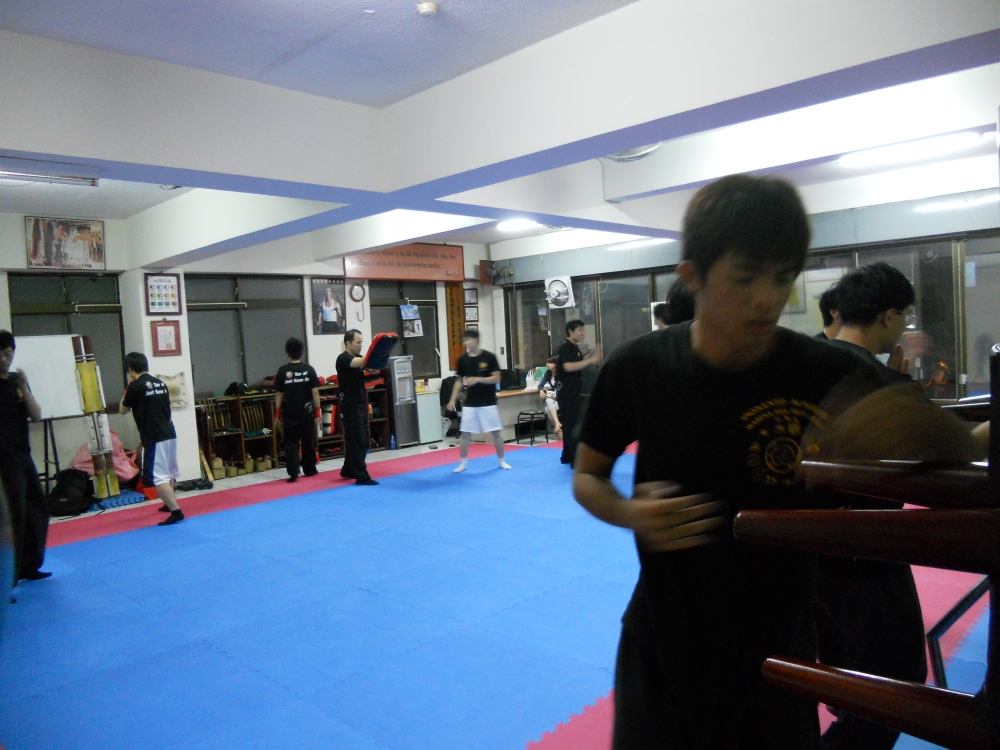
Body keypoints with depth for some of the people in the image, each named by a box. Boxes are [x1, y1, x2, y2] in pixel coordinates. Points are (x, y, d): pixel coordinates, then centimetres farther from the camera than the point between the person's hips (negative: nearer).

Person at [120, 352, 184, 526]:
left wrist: (126, 395, 20)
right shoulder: (160, 383, 10)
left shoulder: (135, 386, -10)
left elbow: (122, 411, 4)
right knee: (169, 472, 23)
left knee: (158, 476, -8)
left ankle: (176, 511, -15)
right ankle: (170, 504, 39)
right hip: (169, 433, 8)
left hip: (154, 438, -8)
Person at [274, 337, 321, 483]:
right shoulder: (309, 369, -2)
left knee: (291, 443, 2)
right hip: (306, 411, 1)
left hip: (289, 412, -1)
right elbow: (315, 391, -3)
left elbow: (279, 393, -1)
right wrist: (318, 410, 4)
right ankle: (309, 469, 25)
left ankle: (293, 473, -8)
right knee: (308, 441, 14)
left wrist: (278, 412, 8)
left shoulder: (282, 371, -4)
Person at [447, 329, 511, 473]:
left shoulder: (489, 357, -8)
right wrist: (452, 400, 4)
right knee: (465, 433, 2)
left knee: (496, 432, 5)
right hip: (470, 403, 3)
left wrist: (478, 379, -21)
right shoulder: (463, 359, 2)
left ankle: (501, 460, 21)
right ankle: (463, 462, 16)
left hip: (488, 402, -2)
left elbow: (496, 378, -9)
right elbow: (459, 381, 10)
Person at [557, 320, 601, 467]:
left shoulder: (575, 347, 14)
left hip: (574, 393, 10)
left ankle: (567, 457, 26)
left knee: (570, 425, 16)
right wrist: (590, 361, -27)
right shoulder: (566, 347, -15)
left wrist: (592, 355, 2)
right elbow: (568, 367, -29)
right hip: (567, 394, -10)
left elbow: (579, 363, 19)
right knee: (572, 426, -7)